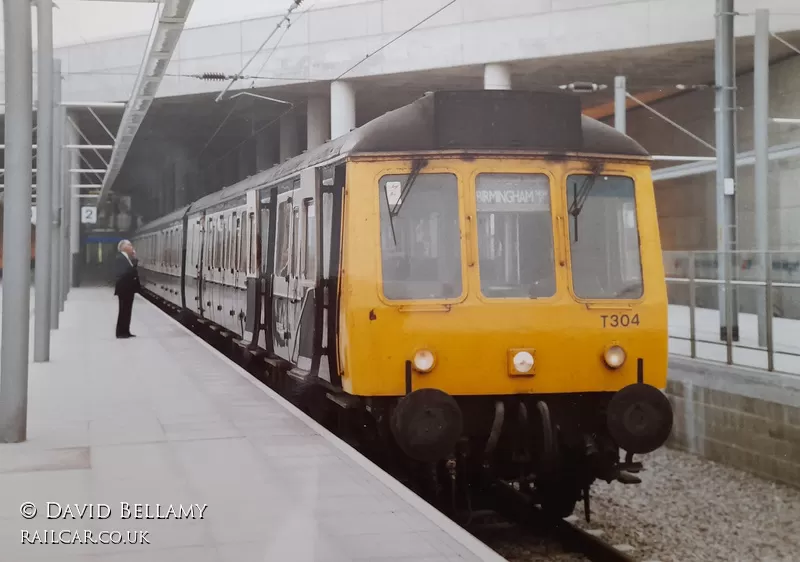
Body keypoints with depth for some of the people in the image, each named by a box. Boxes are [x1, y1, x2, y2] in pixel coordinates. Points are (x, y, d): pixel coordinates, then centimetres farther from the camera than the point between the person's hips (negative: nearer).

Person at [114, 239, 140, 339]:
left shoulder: (128, 258, 14)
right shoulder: (120, 258, -15)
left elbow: (132, 270, 9)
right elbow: (120, 273, -23)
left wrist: (134, 259, 2)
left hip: (129, 288, 9)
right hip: (123, 288, -9)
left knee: (127, 310, 11)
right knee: (123, 310, -5)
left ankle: (125, 331, 17)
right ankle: (121, 332, 1)